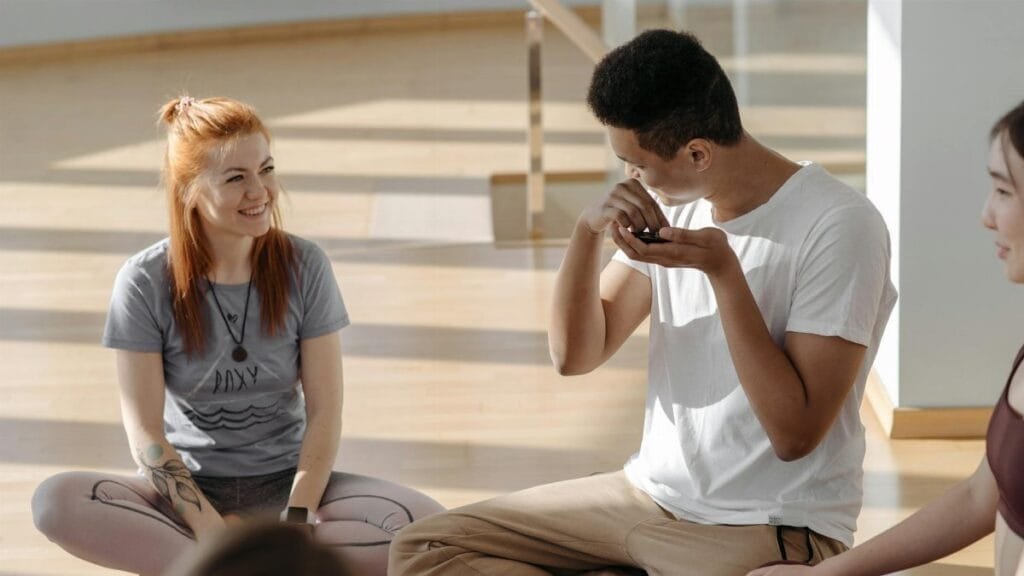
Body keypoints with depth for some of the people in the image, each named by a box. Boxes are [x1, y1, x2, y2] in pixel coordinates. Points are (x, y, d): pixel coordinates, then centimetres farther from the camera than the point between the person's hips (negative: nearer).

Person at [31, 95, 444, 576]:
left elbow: (324, 411, -5)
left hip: (284, 485, 2)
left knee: (426, 526, -27)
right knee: (55, 502, -32)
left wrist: (294, 523, -18)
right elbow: (145, 432, -10)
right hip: (187, 489, -1)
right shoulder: (146, 282, -8)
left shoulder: (304, 267, -3)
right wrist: (213, 531, -22)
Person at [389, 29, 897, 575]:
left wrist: (722, 271, -23)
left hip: (770, 527, -8)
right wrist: (587, 232, -10)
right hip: (650, 493, 8)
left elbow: (794, 433, -19)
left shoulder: (840, 226, -16)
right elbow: (575, 355, 6)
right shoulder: (673, 205, 5)